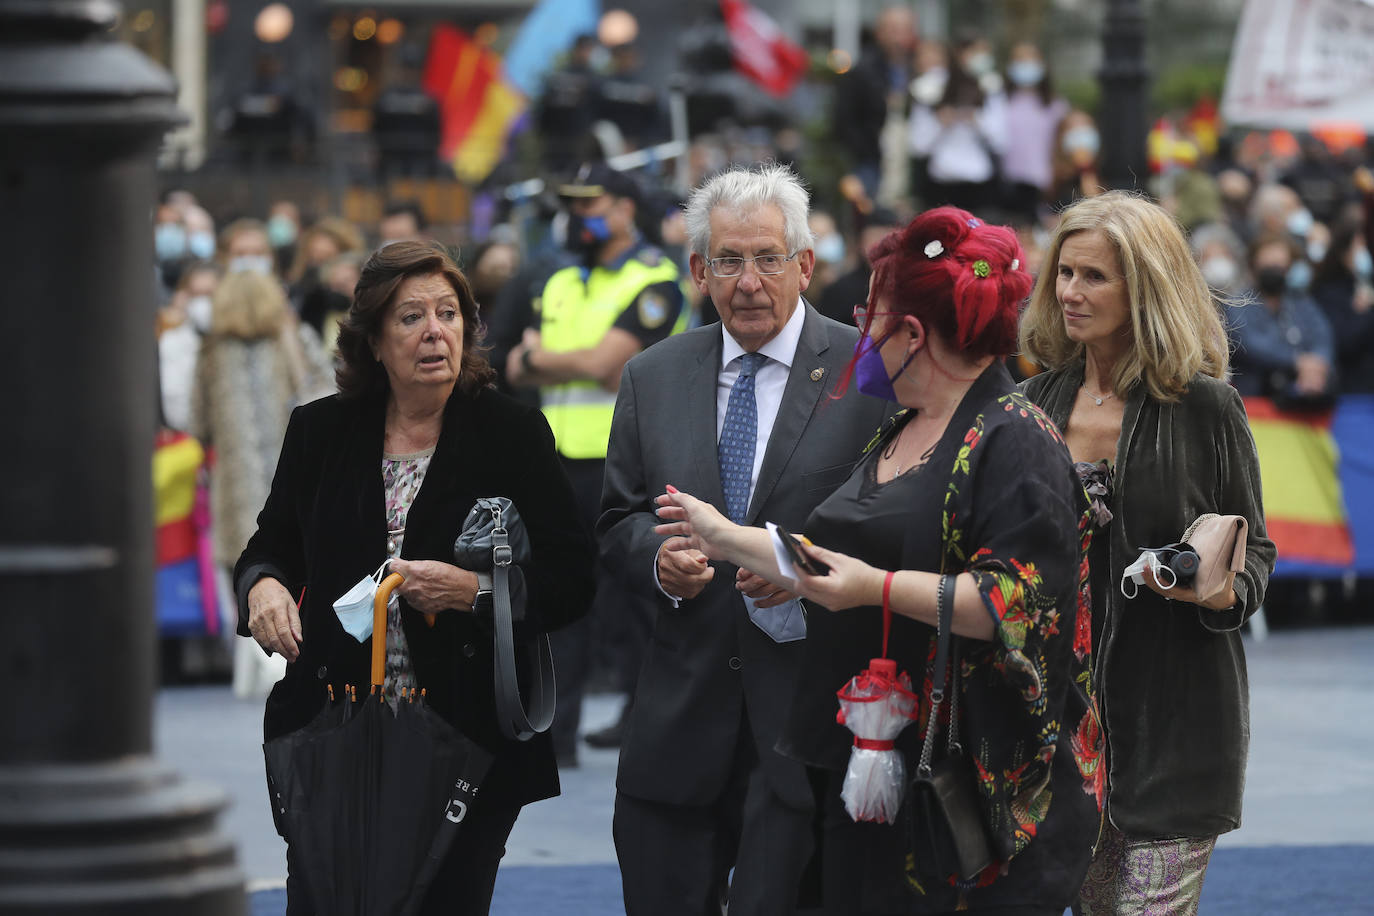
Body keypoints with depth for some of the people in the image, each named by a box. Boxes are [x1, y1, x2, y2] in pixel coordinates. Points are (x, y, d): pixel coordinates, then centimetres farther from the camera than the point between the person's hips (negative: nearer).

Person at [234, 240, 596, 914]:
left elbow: (571, 580, -2)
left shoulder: (513, 435, 1)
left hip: (469, 745, -1)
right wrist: (263, 585, -7)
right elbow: (269, 549, 16)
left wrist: (474, 591, -17)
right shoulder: (319, 432, 7)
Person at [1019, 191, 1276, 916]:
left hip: (1174, 712, -5)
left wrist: (1223, 590, -19)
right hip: (1065, 701, 5)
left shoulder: (1204, 406, -6)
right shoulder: (1041, 401, 8)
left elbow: (1255, 549, 0)